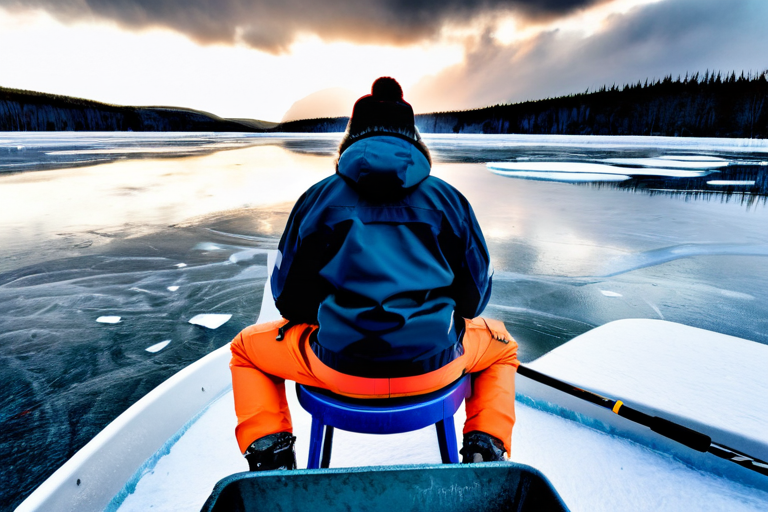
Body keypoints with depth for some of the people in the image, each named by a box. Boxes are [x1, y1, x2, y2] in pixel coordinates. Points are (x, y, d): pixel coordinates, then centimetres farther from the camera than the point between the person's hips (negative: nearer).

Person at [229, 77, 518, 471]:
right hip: (434, 368, 2)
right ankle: (486, 446, 24)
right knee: (502, 346, 36)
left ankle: (269, 454, 19)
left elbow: (288, 295, 8)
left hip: (338, 368, 0)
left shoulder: (318, 197, 5)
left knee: (246, 349, 29)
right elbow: (475, 293, 11)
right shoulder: (448, 198, 8)